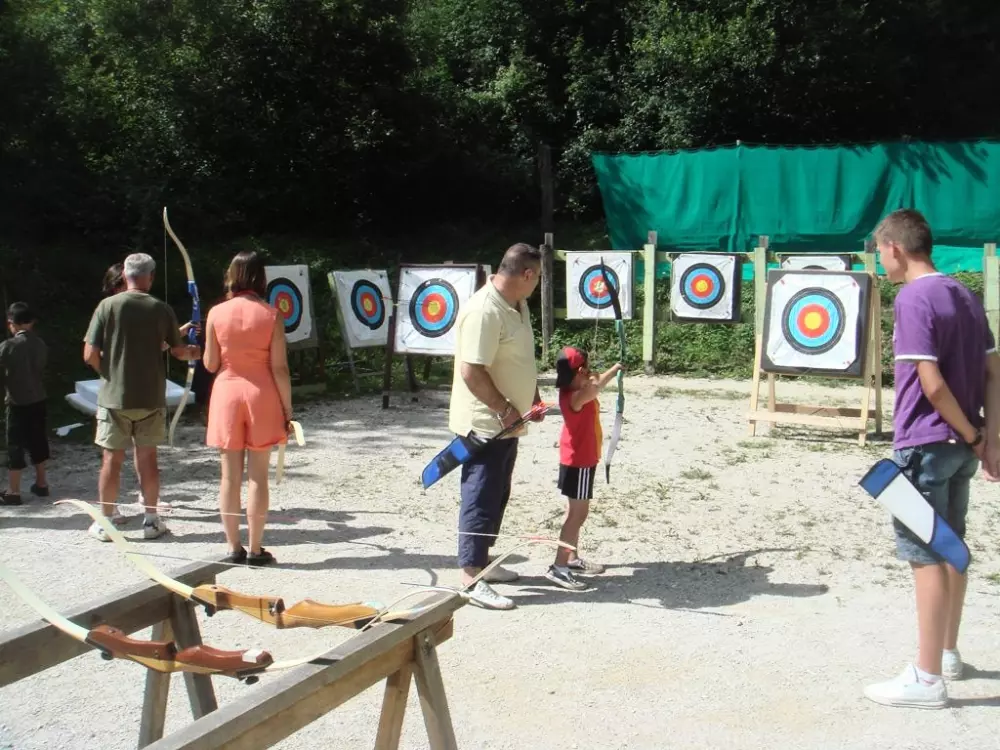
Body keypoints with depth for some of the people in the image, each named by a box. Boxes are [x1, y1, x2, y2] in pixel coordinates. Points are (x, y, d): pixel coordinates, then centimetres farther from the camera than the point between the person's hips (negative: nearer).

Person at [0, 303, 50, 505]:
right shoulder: (40, 344, 0)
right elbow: (42, 369, 8)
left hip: (17, 403, -5)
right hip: (38, 401, 5)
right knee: (38, 442, 16)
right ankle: (41, 484, 25)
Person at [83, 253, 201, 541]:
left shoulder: (108, 306, -7)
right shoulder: (161, 309, -4)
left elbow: (90, 354, -8)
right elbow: (177, 351, 5)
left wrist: (108, 372, 11)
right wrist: (192, 353, 28)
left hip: (114, 396, -1)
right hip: (151, 397, 1)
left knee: (112, 458, 7)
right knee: (147, 456, 10)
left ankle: (106, 520, 15)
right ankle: (151, 519, 15)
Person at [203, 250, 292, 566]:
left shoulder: (216, 314, -3)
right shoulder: (270, 315, -6)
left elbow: (210, 364, 1)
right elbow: (279, 367, -7)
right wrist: (287, 408, -1)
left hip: (227, 394, 1)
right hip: (261, 397, -1)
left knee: (230, 475, 8)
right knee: (258, 475, 4)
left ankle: (234, 548, 13)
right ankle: (255, 549, 8)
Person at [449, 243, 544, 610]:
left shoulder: (517, 304, 8)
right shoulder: (484, 311, -24)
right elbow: (471, 371, -27)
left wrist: (533, 399, 13)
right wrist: (505, 409, -20)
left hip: (505, 423, 10)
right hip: (484, 424, -10)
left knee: (496, 496, 18)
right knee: (481, 499, -4)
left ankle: (482, 561, 31)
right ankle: (471, 578, 3)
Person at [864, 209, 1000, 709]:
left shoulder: (913, 299, -15)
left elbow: (932, 383, -21)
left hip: (925, 445, -9)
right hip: (959, 446, 9)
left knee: (925, 555, -3)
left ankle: (927, 678, 4)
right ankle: (947, 653, 33)